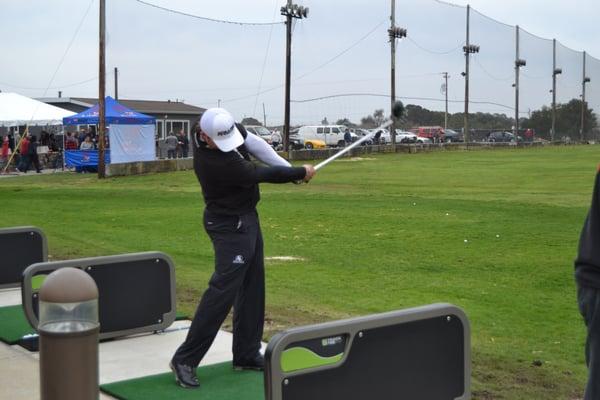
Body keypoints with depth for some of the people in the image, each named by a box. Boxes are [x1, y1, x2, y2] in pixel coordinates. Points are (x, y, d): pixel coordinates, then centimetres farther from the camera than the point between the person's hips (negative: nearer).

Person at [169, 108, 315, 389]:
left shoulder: (223, 128, -8)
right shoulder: (215, 164, -31)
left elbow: (254, 143, 1)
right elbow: (262, 175, -21)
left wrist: (289, 168, -8)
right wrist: (301, 172, -7)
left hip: (246, 219, 10)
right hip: (230, 226, -9)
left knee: (252, 287, 12)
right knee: (223, 291, -11)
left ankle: (246, 355, 20)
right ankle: (185, 359, -5)